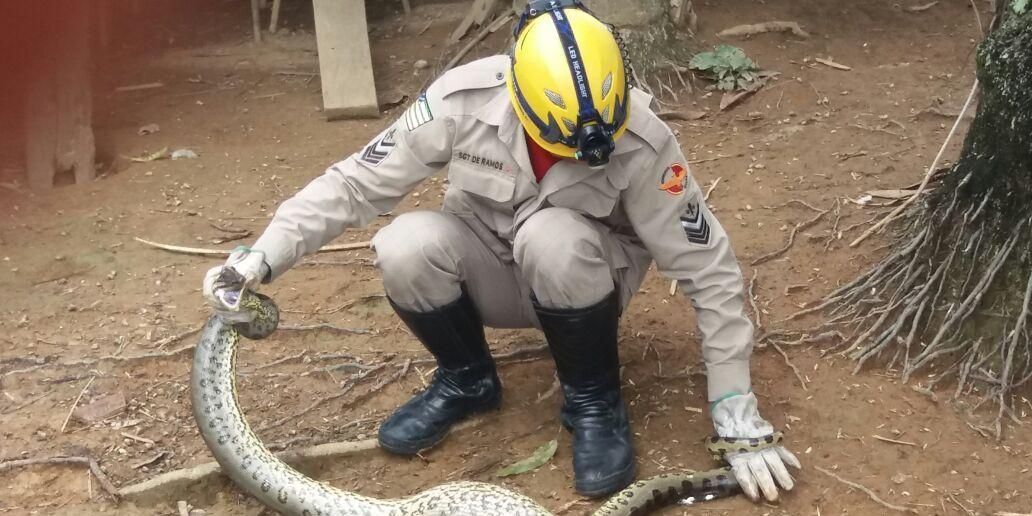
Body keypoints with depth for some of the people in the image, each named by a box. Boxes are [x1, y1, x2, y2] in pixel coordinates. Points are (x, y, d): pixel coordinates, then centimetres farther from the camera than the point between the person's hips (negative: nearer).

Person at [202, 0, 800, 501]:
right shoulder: (462, 98, -26)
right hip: (494, 272, 2)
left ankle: (595, 400, -11)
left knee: (552, 239, -37)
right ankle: (467, 379, -1)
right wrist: (266, 253, -26)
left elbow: (709, 269, -22)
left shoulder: (642, 140, -28)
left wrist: (737, 414, -23)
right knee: (405, 246, -30)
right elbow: (359, 180, -17)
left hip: (583, 277, -2)